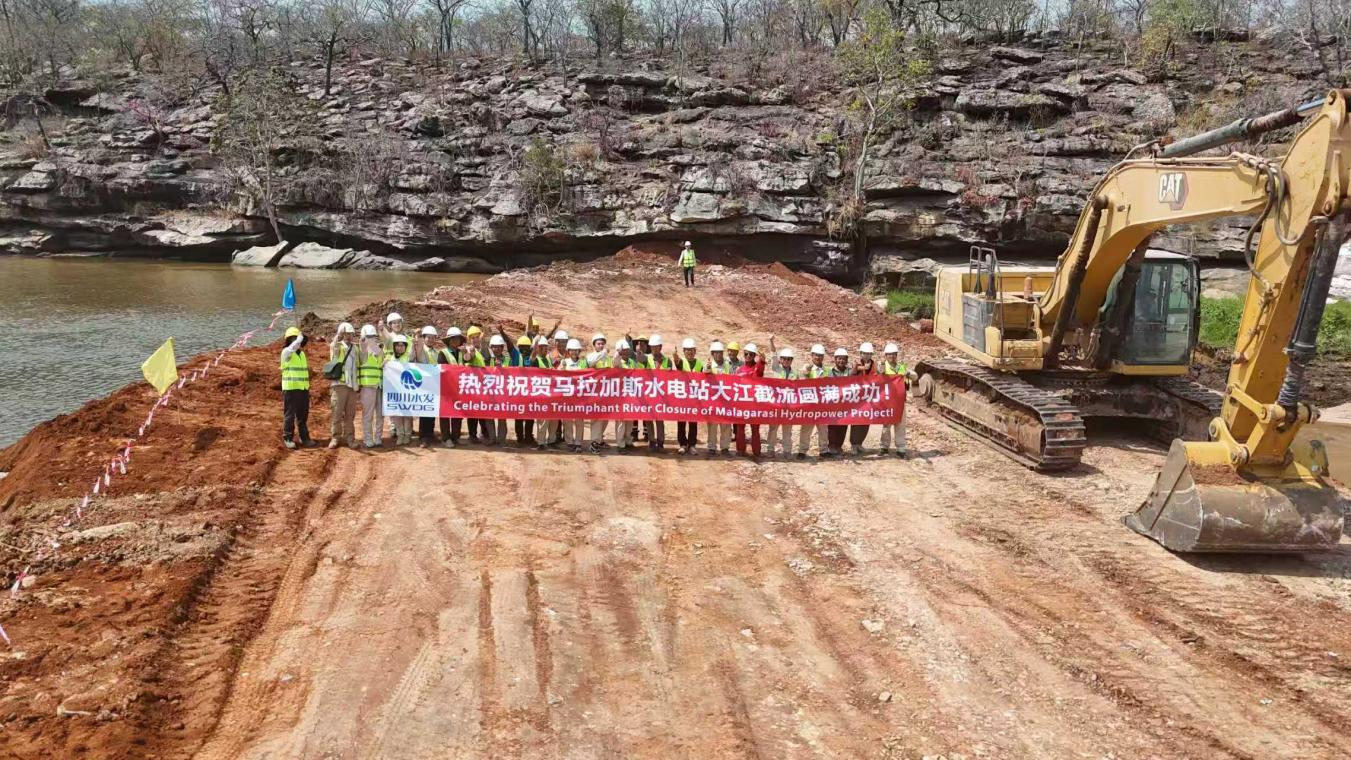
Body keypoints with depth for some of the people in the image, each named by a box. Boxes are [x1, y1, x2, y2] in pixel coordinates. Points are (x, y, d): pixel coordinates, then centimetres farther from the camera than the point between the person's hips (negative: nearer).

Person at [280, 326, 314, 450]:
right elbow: (293, 347, -32)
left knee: (303, 415, 9)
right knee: (289, 415, -2)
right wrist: (300, 337, -21)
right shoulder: (286, 352, -6)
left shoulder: (302, 353, 16)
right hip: (291, 388, -7)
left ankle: (304, 438, 14)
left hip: (303, 388, 7)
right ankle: (287, 439, 4)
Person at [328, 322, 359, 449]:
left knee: (350, 414, 6)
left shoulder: (355, 348, 17)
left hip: (352, 385, 5)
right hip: (339, 384, -5)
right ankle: (335, 438, 2)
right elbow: (333, 345, -24)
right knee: (337, 413, -4)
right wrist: (339, 334, -39)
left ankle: (349, 438, 12)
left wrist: (358, 382, 14)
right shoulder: (337, 347, 1)